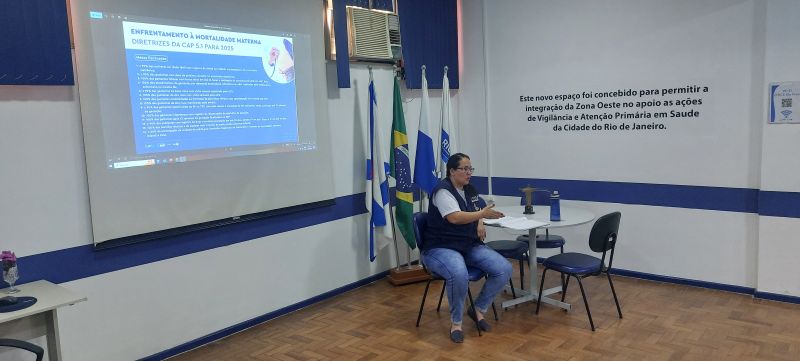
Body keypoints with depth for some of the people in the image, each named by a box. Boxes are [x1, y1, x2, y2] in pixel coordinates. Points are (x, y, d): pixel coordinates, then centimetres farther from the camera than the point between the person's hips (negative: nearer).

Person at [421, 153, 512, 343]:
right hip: (441, 248, -8)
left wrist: (480, 224, 5)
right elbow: (455, 218, -28)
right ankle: (455, 322, -13)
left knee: (504, 269, -13)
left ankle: (479, 309, 8)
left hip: (470, 246, 8)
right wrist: (483, 214, -37)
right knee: (459, 275, -39)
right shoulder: (443, 191, -15)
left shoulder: (470, 189, 11)